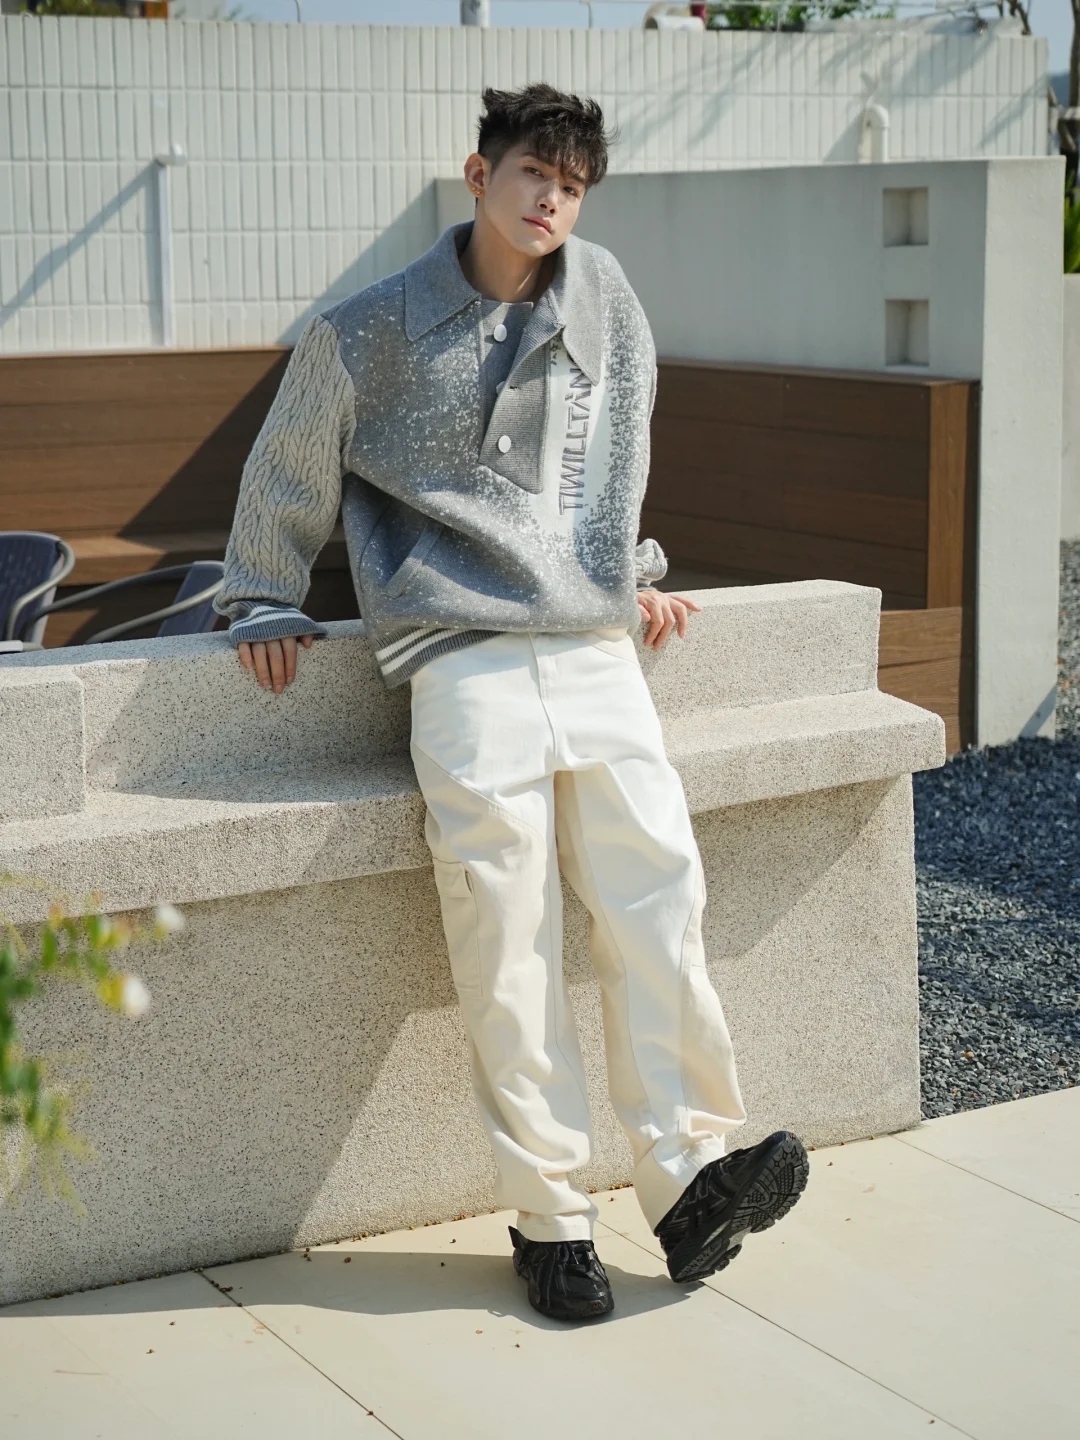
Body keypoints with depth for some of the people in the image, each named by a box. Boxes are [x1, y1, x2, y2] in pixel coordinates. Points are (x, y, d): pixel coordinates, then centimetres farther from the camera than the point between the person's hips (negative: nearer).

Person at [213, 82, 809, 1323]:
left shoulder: (601, 294, 11)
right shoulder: (370, 331, 1)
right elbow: (289, 469, 14)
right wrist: (263, 603, 19)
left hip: (595, 651, 3)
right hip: (465, 666, -3)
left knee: (657, 903, -8)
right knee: (505, 944, -8)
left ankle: (692, 1177, -5)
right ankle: (547, 1213, -1)